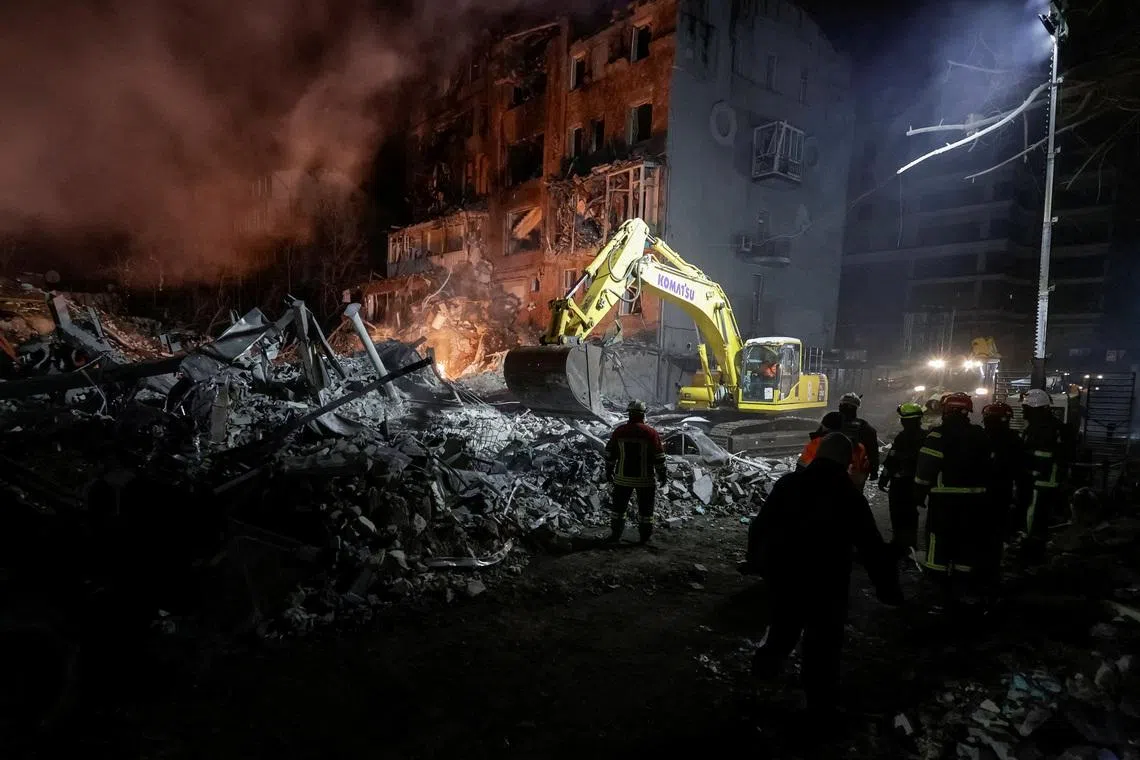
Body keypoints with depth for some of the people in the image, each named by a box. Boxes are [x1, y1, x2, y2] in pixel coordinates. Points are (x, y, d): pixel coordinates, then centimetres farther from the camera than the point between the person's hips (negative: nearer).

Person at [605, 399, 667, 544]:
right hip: (645, 479, -2)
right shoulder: (651, 433, -9)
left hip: (623, 478, 2)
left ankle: (616, 534, 21)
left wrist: (608, 471, 15)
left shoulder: (619, 431, -2)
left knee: (619, 507, 15)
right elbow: (659, 457, -7)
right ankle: (645, 537, 16)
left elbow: (610, 453, 4)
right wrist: (662, 475, 3)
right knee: (645, 509, 11)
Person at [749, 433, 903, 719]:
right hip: (827, 582, -3)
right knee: (823, 643, 10)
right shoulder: (849, 494, -8)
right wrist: (889, 587, -1)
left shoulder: (787, 483, 0)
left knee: (782, 628, 25)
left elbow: (762, 525, 7)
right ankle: (821, 702, 18)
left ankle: (764, 668, 30)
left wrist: (757, 559, 20)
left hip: (783, 575, 3)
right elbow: (872, 546, -9)